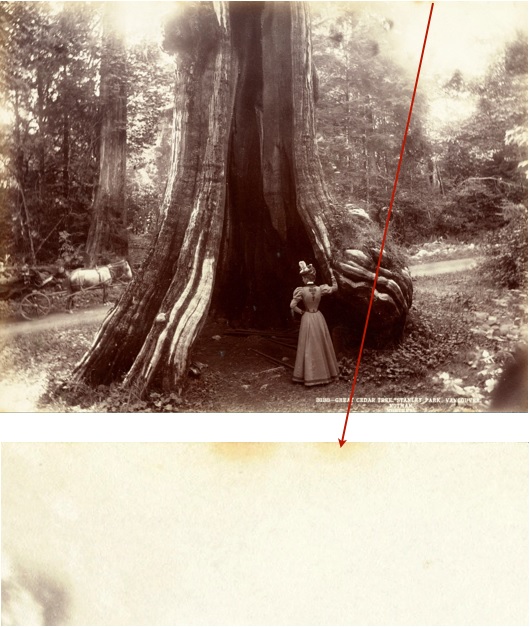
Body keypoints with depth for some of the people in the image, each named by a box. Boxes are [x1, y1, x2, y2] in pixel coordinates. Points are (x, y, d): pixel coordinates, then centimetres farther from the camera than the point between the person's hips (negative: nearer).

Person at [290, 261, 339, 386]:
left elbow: (292, 305, -19)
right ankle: (325, 372, 23)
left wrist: (300, 311, -2)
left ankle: (309, 375, 7)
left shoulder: (301, 290, -15)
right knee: (322, 346, 14)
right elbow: (334, 288, 11)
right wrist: (333, 277, 24)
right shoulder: (320, 289, -5)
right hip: (318, 318, 3)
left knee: (309, 348, 4)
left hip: (307, 318, -3)